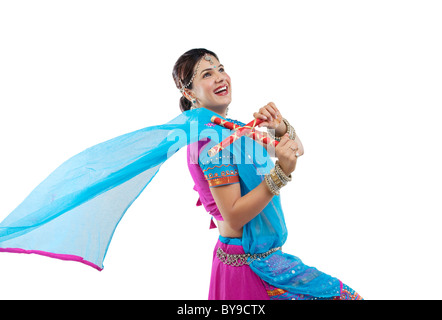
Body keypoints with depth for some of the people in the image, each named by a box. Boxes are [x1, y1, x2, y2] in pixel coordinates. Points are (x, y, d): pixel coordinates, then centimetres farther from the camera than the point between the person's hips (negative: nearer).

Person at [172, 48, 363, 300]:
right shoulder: (213, 140, -19)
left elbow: (297, 150, 10)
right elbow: (234, 217, -24)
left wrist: (280, 127, -11)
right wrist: (281, 173, -32)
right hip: (250, 261, -10)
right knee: (347, 296, -5)